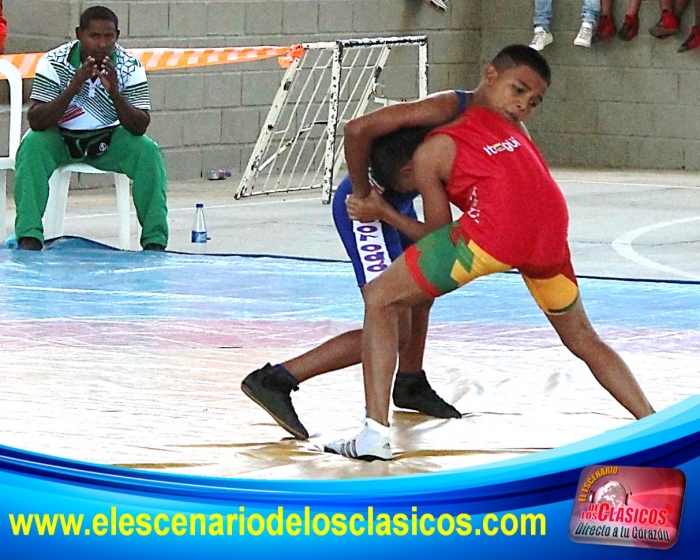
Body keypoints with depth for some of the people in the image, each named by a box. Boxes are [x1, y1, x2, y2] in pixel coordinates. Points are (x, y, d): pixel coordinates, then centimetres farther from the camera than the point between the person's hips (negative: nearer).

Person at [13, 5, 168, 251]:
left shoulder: (130, 67, -15)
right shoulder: (54, 62, -20)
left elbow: (140, 127, -21)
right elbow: (35, 121, -26)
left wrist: (114, 92, -37)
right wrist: (73, 88, -38)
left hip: (109, 139, 1)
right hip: (60, 139, -1)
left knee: (148, 152, -25)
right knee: (32, 146, -31)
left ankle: (155, 241, -20)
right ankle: (29, 237, -31)